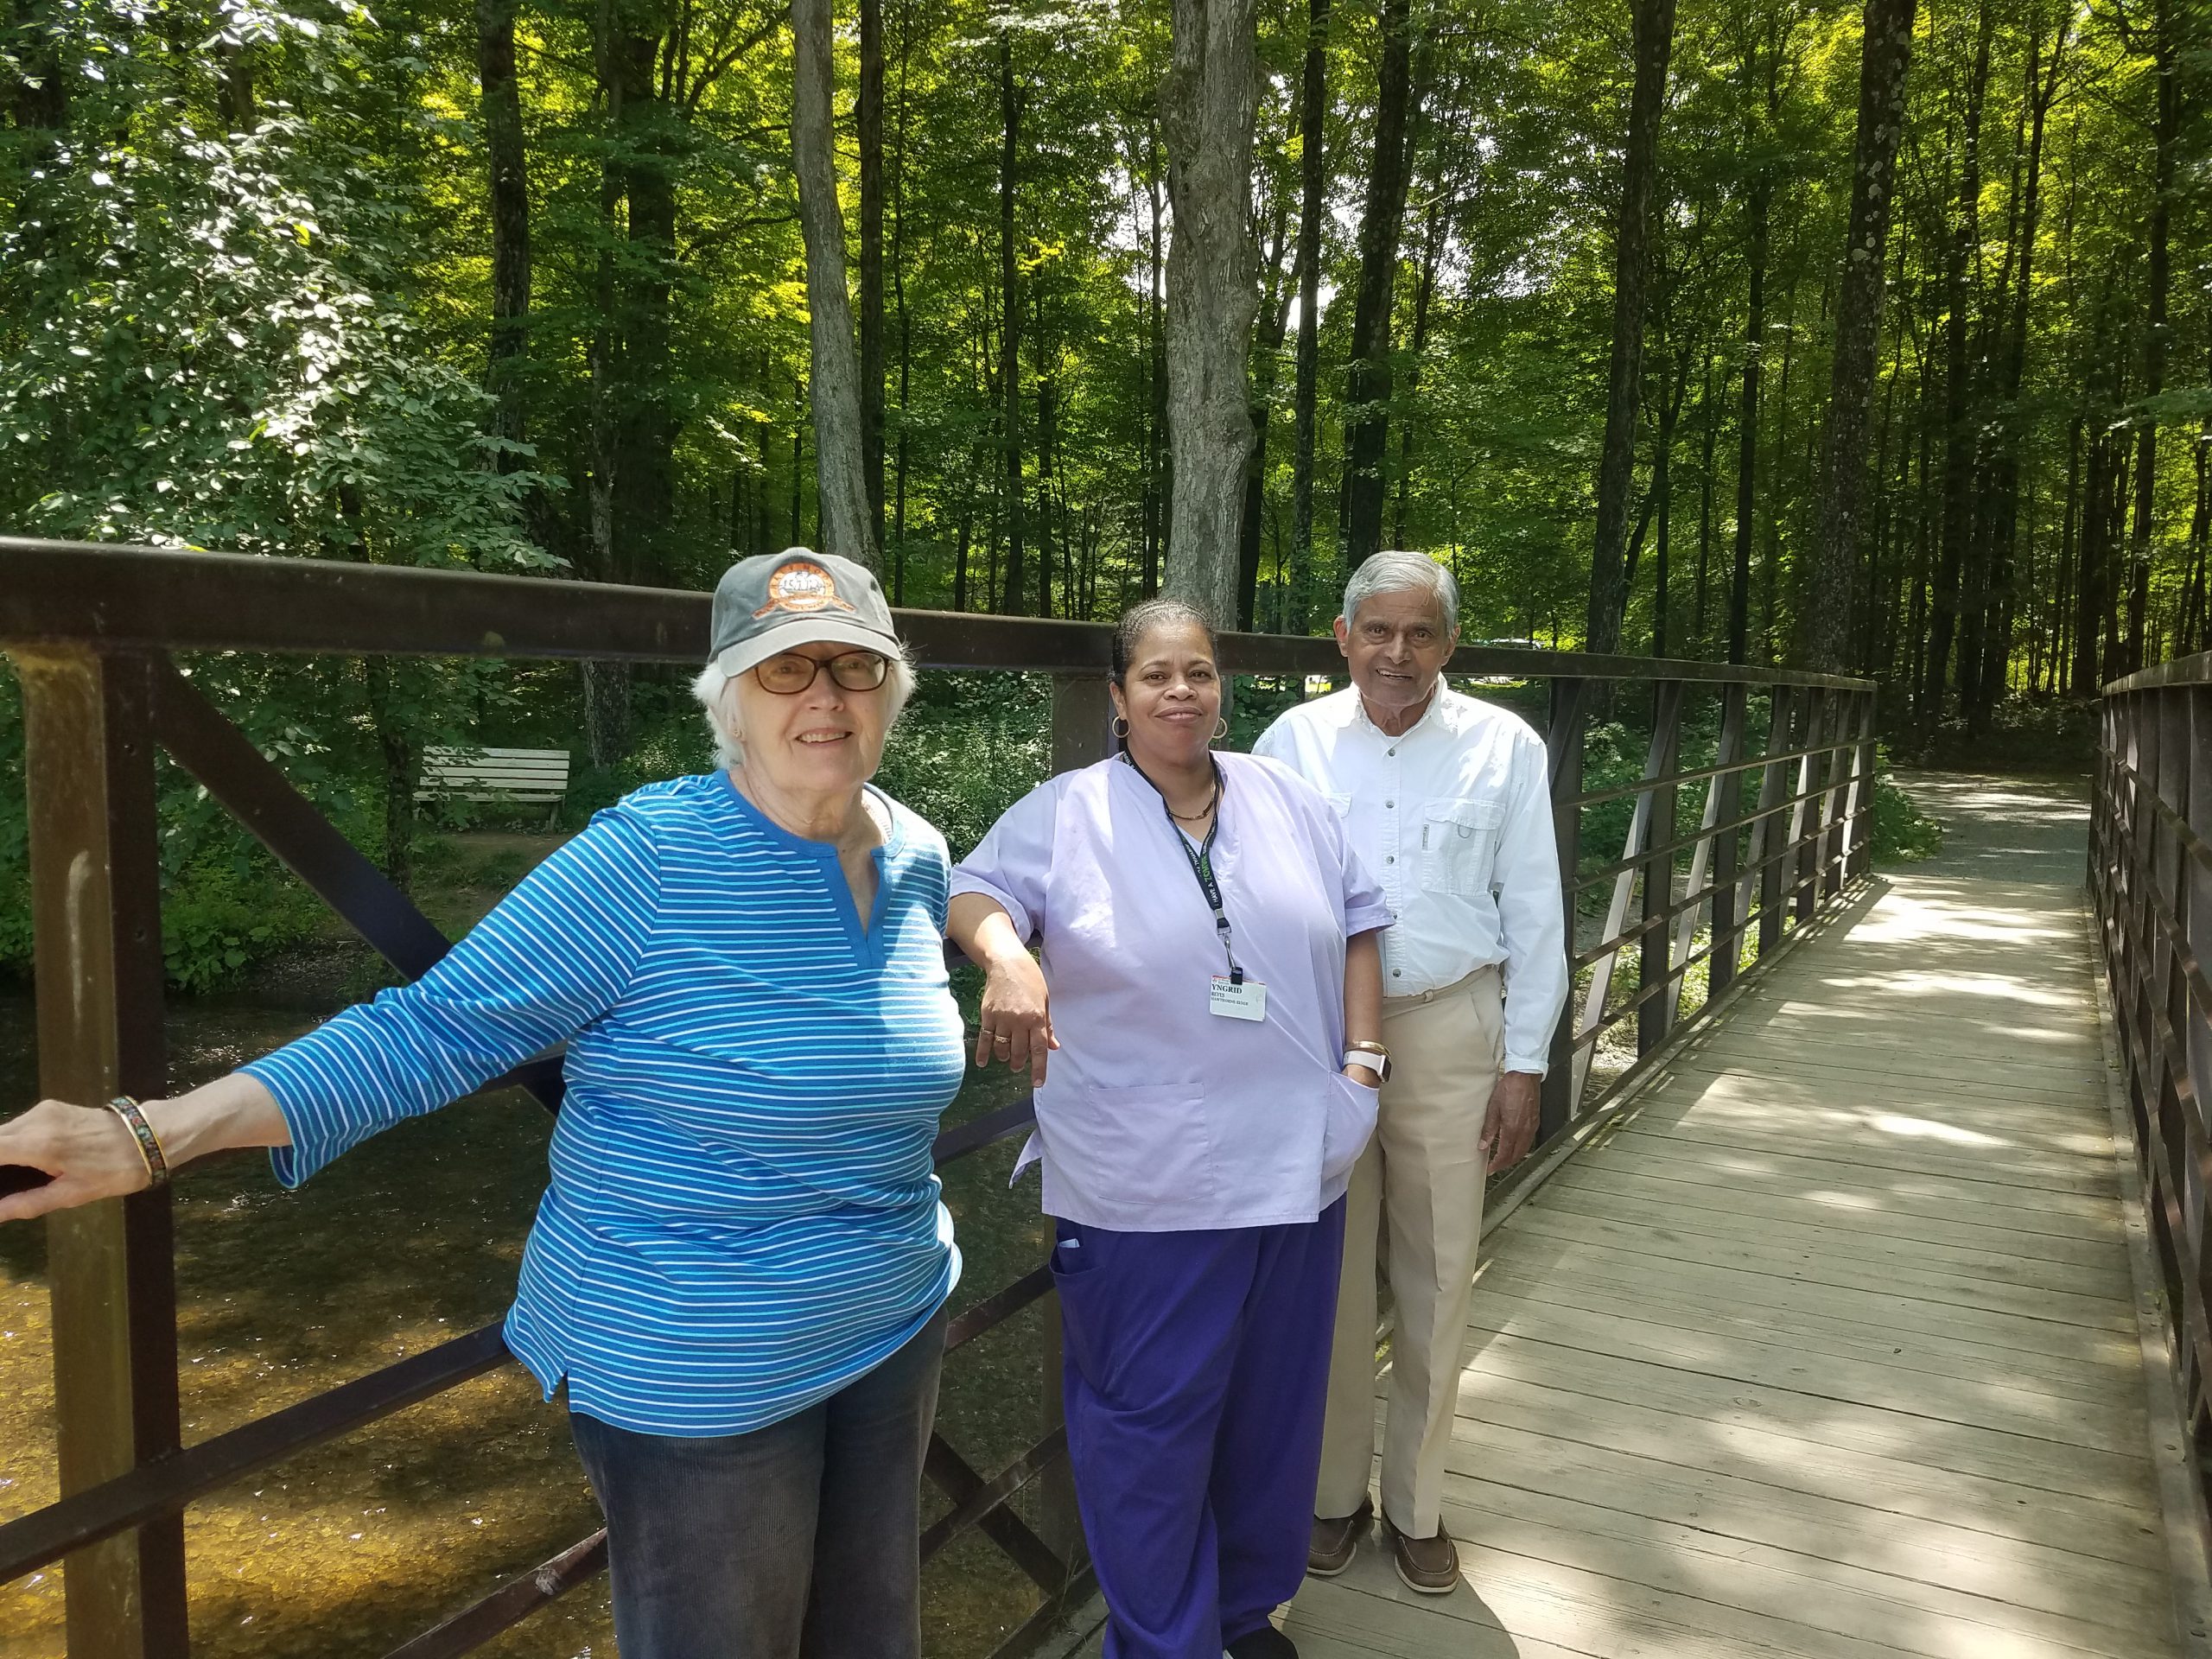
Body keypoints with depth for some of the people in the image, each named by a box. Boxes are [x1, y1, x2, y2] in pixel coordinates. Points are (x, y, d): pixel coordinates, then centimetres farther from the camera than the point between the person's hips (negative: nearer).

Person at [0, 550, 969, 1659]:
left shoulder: (918, 857, 0)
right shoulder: (653, 855, -20)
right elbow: (436, 1026, -21)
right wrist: (157, 1135, -29)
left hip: (890, 1334, 6)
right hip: (696, 1366, -6)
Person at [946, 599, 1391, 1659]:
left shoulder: (1288, 803, 7)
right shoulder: (1064, 815, -4)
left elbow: (1355, 922, 13)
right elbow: (976, 893, -14)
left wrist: (1361, 1057, 5)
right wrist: (1008, 959, -36)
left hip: (1295, 1164, 5)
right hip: (1144, 1185, -4)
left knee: (1273, 1403, 19)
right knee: (1150, 1419, 4)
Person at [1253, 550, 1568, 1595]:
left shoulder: (1505, 748, 0)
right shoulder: (1292, 742, 0)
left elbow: (1534, 915, 2)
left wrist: (1525, 1062, 0)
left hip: (1449, 1034, 0)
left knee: (1437, 1280, 10)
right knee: (1329, 1275, 11)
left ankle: (1416, 1504, 29)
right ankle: (1332, 1491, 30)